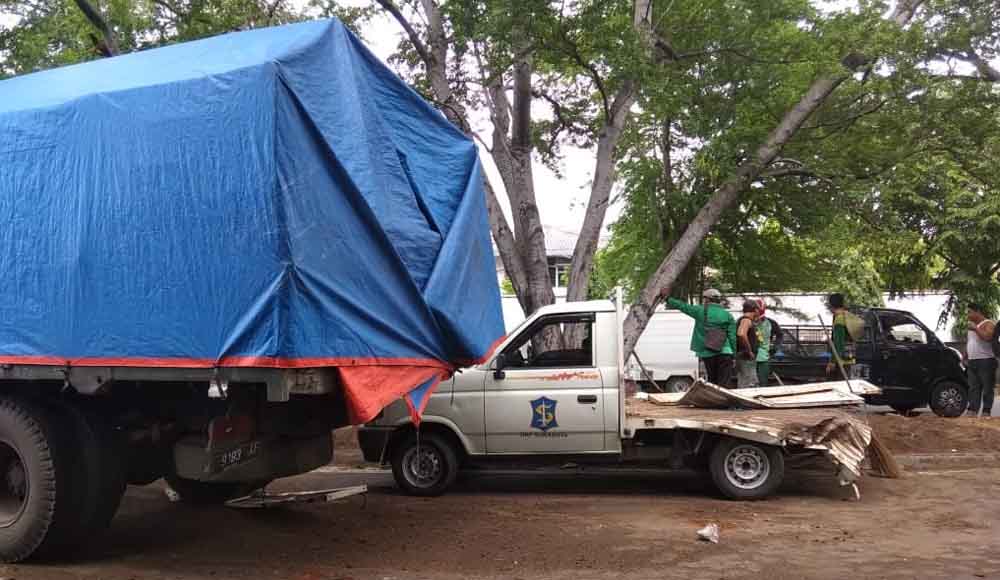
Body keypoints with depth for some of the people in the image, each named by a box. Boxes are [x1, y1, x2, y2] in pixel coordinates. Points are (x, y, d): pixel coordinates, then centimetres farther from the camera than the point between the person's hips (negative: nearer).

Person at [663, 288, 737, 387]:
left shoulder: (700, 311, 2)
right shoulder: (728, 316, 5)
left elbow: (682, 306, 8)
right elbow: (732, 337, 1)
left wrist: (667, 298, 20)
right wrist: (734, 355, 6)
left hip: (707, 353, 1)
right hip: (724, 353, -1)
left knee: (712, 382, 14)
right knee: (723, 383, -3)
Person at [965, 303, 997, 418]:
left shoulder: (989, 324, -5)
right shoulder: (972, 325, 21)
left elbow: (988, 337, -24)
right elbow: (968, 343, 25)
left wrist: (976, 329, -21)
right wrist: (965, 358, 20)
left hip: (986, 361, -8)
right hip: (972, 362, 8)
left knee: (987, 388, -4)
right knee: (973, 388, 5)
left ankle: (986, 411, -3)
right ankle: (972, 410, 5)